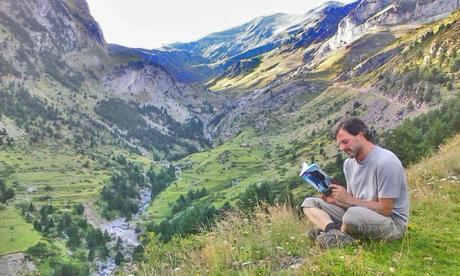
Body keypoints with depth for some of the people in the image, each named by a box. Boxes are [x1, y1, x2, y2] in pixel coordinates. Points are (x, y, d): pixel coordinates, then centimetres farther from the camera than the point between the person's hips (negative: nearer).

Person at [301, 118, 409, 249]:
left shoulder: (386, 162, -20)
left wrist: (347, 198, -20)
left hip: (392, 222, -8)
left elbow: (385, 209, -21)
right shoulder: (349, 163, 5)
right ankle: (337, 232, -25)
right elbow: (352, 202, 10)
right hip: (359, 215, 8)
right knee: (309, 203, 1)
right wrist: (335, 200, -10)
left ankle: (334, 231, -8)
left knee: (354, 214, -41)